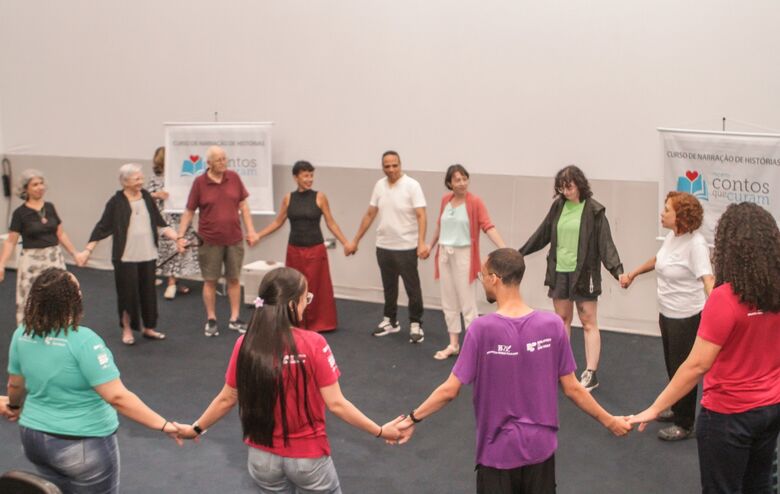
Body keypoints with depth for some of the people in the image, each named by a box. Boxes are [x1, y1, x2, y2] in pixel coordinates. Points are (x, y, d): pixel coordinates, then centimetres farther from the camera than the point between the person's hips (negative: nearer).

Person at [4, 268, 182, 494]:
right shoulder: (82, 341, -26)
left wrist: (14, 406, 32)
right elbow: (117, 397, -28)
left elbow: (16, 385, 11)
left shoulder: (22, 334, -5)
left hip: (34, 437, 6)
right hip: (82, 445, -6)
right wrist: (163, 425, -24)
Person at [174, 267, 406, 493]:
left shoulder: (245, 345, -10)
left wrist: (196, 428, 17)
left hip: (262, 456, 4)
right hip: (308, 456, -3)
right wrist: (380, 431, -6)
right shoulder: (313, 344, -20)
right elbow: (336, 404, -17)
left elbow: (227, 400, -1)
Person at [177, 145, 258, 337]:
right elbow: (189, 212, -2)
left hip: (234, 239, 2)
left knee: (234, 279, 9)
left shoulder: (234, 177, 0)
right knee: (210, 281, 6)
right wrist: (181, 236, -8)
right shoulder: (199, 182, -7)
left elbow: (243, 205, 6)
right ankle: (211, 320, 19)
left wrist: (251, 230, 1)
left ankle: (234, 319, 20)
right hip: (210, 241, -2)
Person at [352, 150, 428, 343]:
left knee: (412, 288, 2)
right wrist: (356, 240, 12)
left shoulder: (412, 185, -11)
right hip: (383, 246, 5)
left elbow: (421, 216, -17)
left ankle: (415, 325, 12)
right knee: (389, 287, 16)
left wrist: (422, 243, -28)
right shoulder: (379, 186, 5)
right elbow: (369, 215, 12)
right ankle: (391, 321, 29)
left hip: (406, 247, -5)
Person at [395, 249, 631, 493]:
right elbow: (572, 389, -3)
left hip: (498, 451, -2)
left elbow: (449, 391, -15)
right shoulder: (552, 324, -10)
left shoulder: (482, 328, -18)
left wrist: (412, 419, -1)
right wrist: (609, 421, 11)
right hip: (540, 448, 3)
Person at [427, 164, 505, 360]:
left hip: (463, 254, -6)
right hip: (444, 254, 6)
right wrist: (431, 246, 27)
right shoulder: (445, 200, 5)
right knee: (448, 301, 11)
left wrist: (504, 249, -28)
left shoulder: (475, 202, -11)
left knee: (467, 301, -2)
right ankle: (453, 344, 22)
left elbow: (488, 226, -18)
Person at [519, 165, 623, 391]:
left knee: (588, 323, 1)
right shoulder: (558, 206, 4)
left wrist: (618, 270, -27)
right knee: (562, 319, 13)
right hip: (559, 272, 5)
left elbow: (605, 242, -15)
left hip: (583, 273, -5)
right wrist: (520, 253, 16)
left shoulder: (593, 210, -11)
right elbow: (542, 234, 13)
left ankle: (591, 374, 3)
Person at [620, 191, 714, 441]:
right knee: (672, 366, 23)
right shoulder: (672, 235, -1)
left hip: (687, 317, -8)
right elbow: (658, 259, 20)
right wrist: (633, 274, 27)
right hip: (667, 314, 8)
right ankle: (677, 409, 43)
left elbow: (708, 279, -36)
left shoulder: (695, 244, -25)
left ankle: (685, 425, 20)